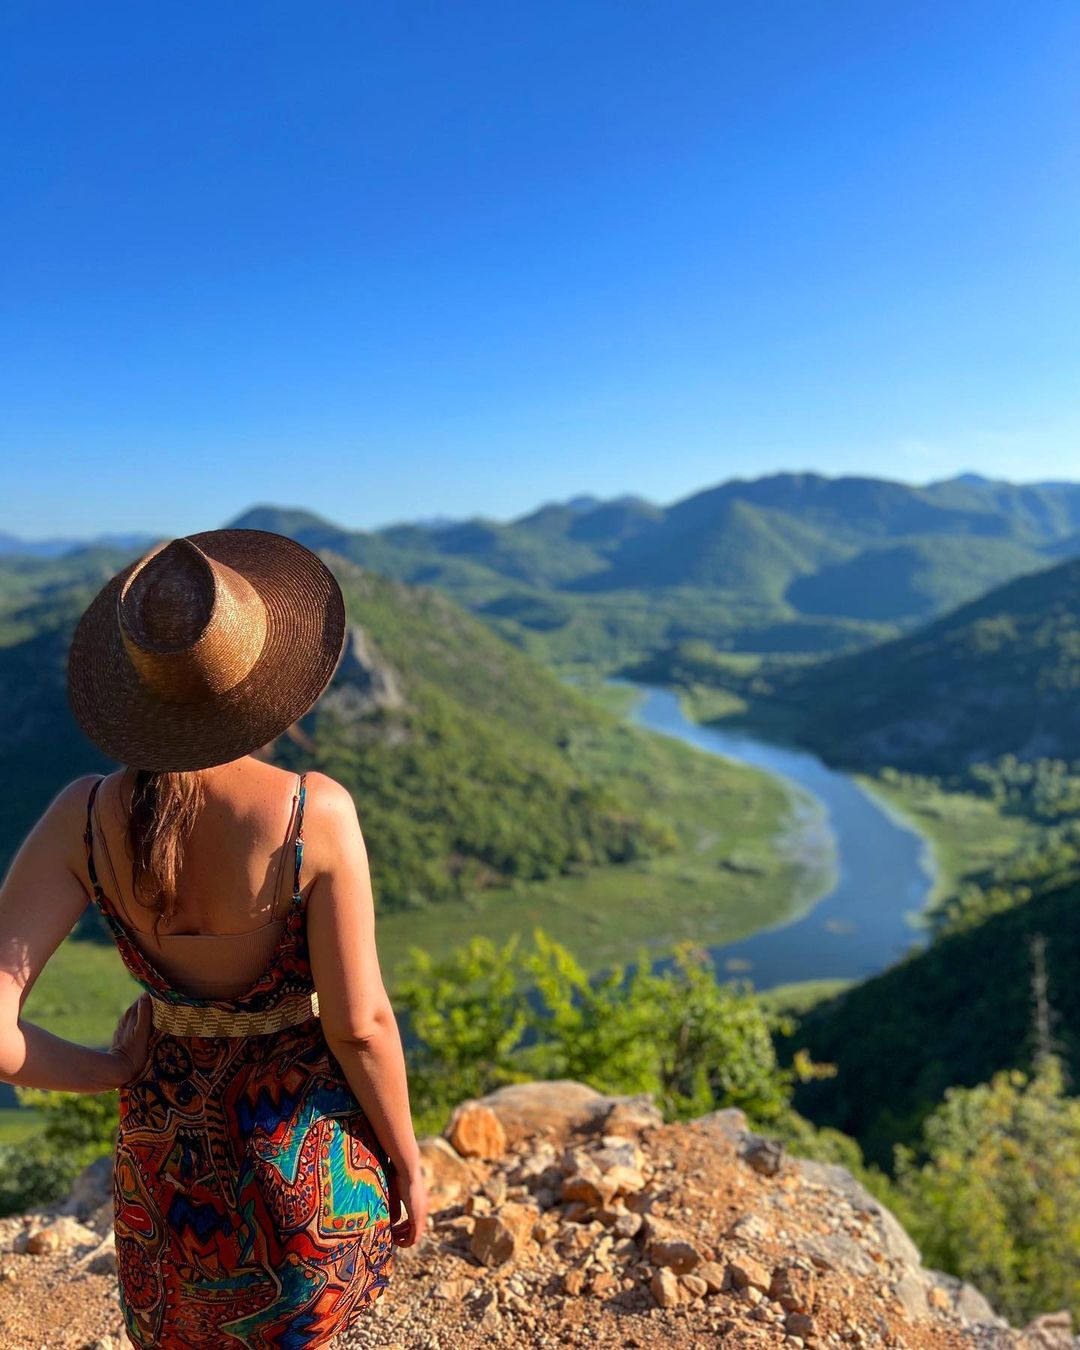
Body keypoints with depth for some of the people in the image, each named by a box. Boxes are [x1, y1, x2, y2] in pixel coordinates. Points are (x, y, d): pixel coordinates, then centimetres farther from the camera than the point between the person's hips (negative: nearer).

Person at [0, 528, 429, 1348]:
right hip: (306, 1143, -2)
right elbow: (359, 1022, -22)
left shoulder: (85, 817, -19)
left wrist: (107, 1071, -2)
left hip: (170, 1142, 3)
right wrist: (408, 1160, -4)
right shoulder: (315, 813, -29)